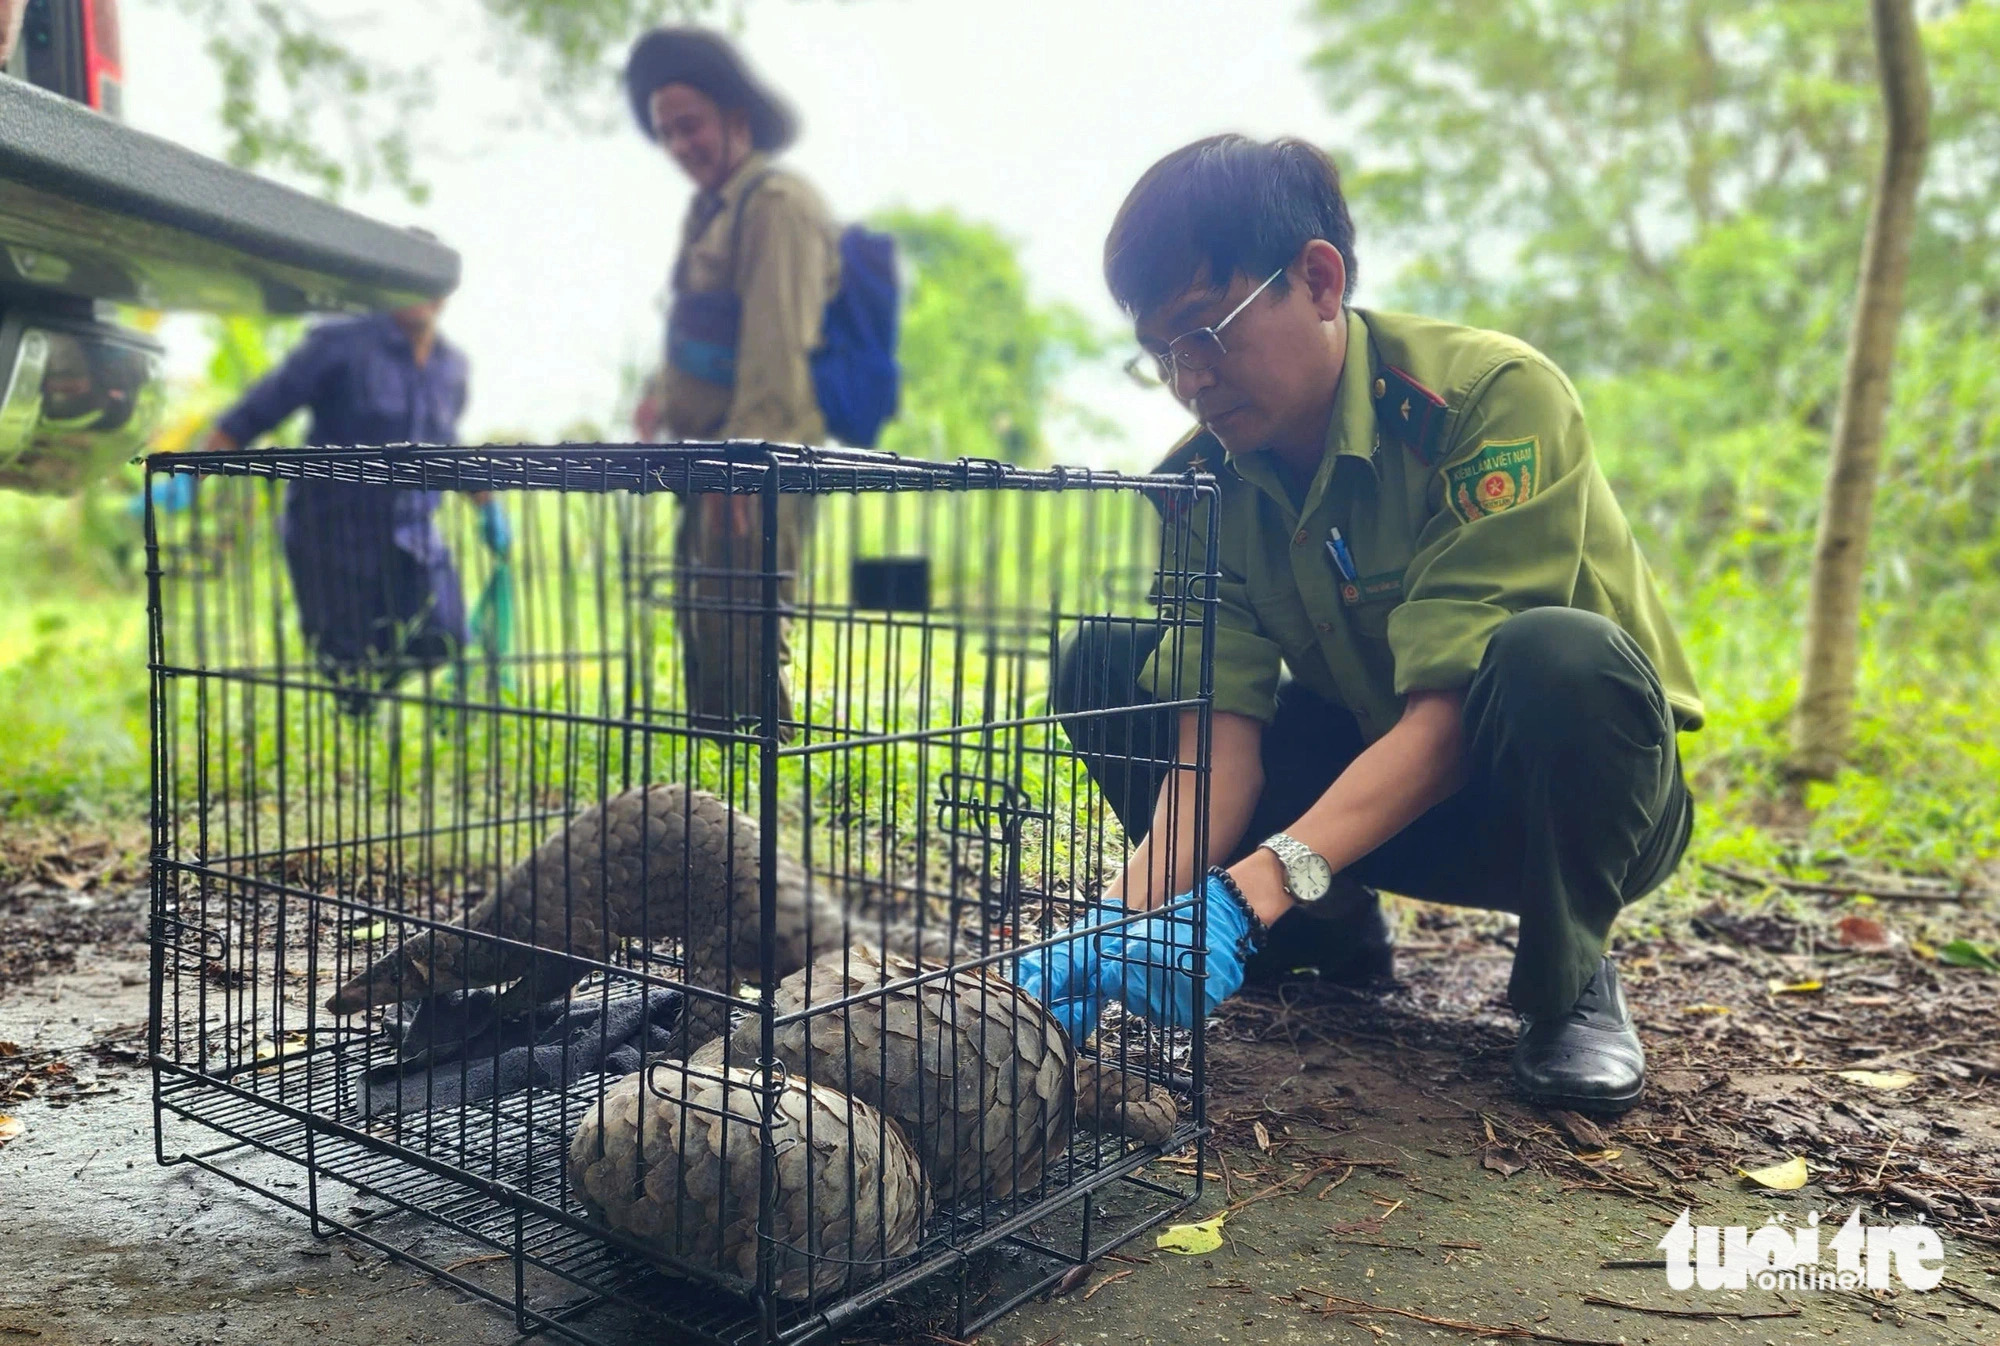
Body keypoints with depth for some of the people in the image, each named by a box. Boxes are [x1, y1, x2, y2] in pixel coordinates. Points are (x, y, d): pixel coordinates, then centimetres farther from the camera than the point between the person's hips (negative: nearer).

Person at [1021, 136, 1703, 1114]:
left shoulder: (1496, 399, -26)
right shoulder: (1203, 482, -9)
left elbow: (1450, 710, -33)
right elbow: (1222, 731, -17)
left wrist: (1247, 895, -42)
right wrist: (1133, 914, -35)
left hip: (1578, 799, -4)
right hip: (1367, 780, 5)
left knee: (1555, 657, -39)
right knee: (1103, 664, -11)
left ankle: (1569, 981, -11)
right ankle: (1327, 933, 4)